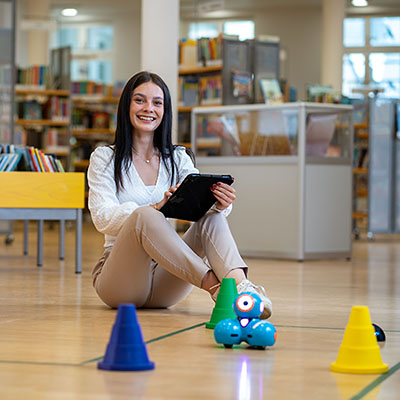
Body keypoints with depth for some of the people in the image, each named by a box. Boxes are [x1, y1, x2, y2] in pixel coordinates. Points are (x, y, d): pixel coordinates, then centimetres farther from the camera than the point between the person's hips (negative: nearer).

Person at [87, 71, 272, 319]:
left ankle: (241, 286, -49)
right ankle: (215, 287, -42)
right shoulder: (104, 158, 3)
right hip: (119, 276, -3)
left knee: (212, 217, -22)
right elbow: (103, 217, -12)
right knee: (144, 216, -32)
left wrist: (221, 204, -29)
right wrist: (157, 208, -30)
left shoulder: (178, 159, 14)